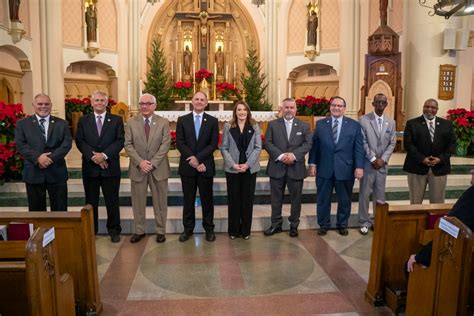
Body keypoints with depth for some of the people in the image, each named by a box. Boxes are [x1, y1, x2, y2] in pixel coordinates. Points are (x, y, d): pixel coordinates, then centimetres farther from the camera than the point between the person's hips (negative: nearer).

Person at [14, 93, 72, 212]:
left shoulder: (62, 123, 7)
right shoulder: (22, 123, 6)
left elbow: (67, 143, -3)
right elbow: (20, 144, -4)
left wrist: (51, 157, -17)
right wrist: (37, 157, -18)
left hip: (57, 172, 0)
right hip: (33, 173, 0)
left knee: (60, 210, 6)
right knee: (36, 210, 10)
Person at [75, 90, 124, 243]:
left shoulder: (116, 120, 4)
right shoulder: (83, 120, 8)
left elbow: (120, 141, -5)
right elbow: (79, 141, -1)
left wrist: (104, 155, -17)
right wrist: (93, 156, -15)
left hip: (110, 167, -1)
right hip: (90, 167, 1)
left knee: (112, 201, 6)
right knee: (91, 202, 10)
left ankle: (114, 230, 18)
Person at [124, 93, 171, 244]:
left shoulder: (163, 122, 0)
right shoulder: (131, 122, 3)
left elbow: (165, 144, -7)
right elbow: (128, 144, -2)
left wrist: (152, 163, -16)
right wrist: (140, 162, -14)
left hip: (158, 168, -1)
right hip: (138, 168, 1)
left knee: (160, 202, 7)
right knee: (138, 202, 9)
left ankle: (160, 231, 20)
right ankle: (139, 230, 23)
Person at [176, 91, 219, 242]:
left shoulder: (212, 121, 4)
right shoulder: (182, 120, 5)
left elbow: (213, 144, -4)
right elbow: (179, 143, -3)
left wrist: (198, 158, -15)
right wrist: (193, 160, -14)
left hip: (205, 166, 0)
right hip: (187, 166, 1)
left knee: (207, 199, 7)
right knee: (188, 199, 9)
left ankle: (209, 228, 20)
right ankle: (188, 228, 21)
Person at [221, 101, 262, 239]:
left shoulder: (254, 126, 5)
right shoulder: (228, 126, 4)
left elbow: (258, 147, 0)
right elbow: (224, 148, 0)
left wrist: (247, 164, -11)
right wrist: (233, 164, -12)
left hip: (250, 168, 1)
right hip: (232, 168, 0)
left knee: (248, 199, 5)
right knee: (233, 199, 4)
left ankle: (246, 230, 17)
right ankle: (233, 230, 16)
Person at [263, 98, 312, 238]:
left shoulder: (304, 125, 7)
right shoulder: (273, 124, 5)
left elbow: (307, 144, -3)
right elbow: (267, 143, -4)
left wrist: (294, 155, -18)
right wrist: (280, 155, -18)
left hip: (296, 168, 0)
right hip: (277, 167, 0)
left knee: (296, 198, 9)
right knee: (276, 198, 8)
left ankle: (294, 225, 24)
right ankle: (276, 225, 22)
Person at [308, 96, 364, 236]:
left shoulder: (354, 125, 2)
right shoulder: (320, 124, 5)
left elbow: (358, 147, -1)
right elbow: (314, 145, 4)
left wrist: (359, 166, -8)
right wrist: (312, 163, -3)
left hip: (345, 169, 0)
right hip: (324, 169, 1)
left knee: (344, 200, 12)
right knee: (323, 200, 10)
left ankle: (342, 225, 31)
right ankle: (324, 225, 26)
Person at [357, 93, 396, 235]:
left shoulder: (391, 122, 8)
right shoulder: (364, 120, -5)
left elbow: (392, 143, 5)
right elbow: (363, 142, -8)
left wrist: (382, 159, -7)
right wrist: (373, 159, -12)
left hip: (382, 164, 3)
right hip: (368, 163, -3)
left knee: (380, 194, 10)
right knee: (365, 194, 2)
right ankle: (364, 222, 13)